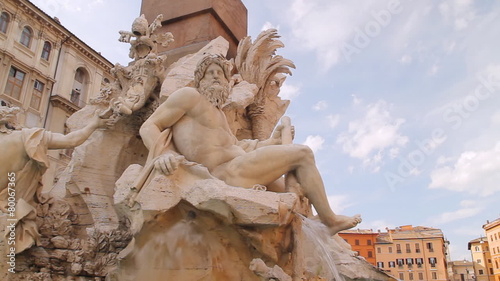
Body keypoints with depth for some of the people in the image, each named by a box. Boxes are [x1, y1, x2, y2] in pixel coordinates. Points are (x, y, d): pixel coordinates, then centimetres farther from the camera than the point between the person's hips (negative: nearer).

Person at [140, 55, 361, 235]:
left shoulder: (218, 113, 26)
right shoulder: (189, 95, 1)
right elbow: (149, 127, -5)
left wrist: (272, 141, 35)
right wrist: (161, 154, -26)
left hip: (234, 172, 10)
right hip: (228, 173, -10)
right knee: (303, 154, -3)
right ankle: (330, 219, 9)